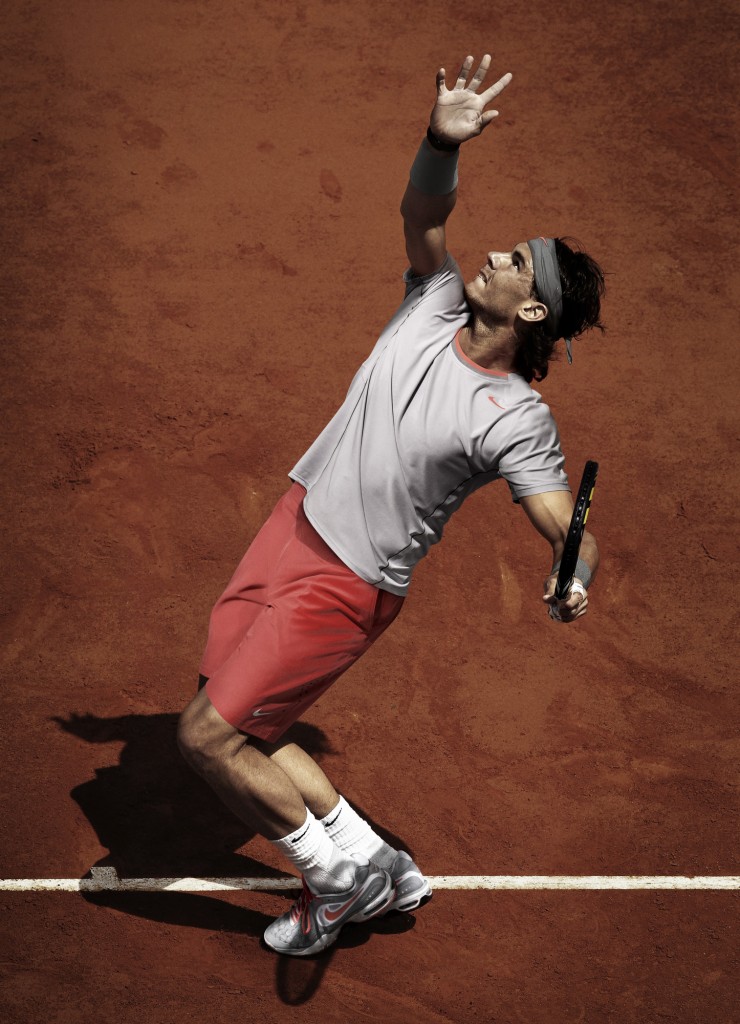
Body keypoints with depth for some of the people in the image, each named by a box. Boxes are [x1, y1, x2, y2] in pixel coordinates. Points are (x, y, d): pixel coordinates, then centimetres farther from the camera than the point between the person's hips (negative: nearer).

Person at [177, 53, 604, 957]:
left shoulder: (517, 420, -17)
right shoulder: (437, 305, -1)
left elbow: (567, 529, -19)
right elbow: (423, 211, -5)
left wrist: (572, 585, -42)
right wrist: (444, 141, -27)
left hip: (343, 585, -7)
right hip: (293, 521, 7)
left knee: (207, 735, -8)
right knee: (237, 727, 11)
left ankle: (340, 874, 11)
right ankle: (376, 870, 22)